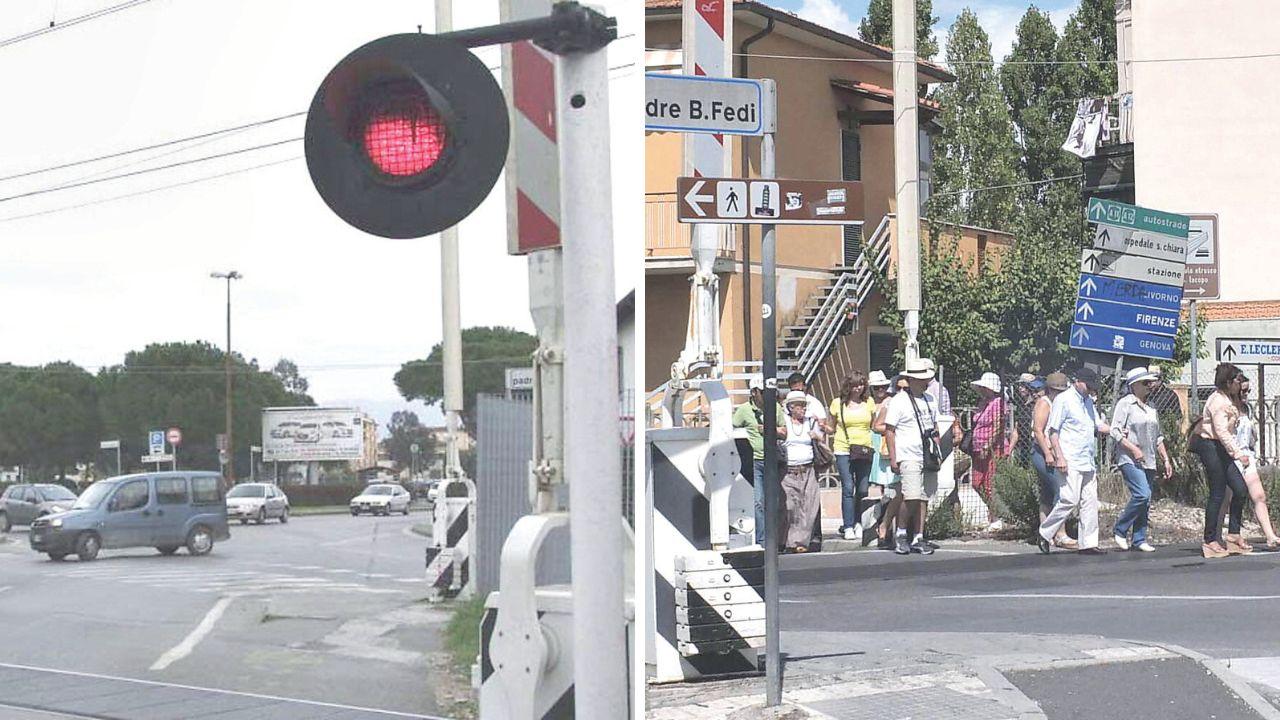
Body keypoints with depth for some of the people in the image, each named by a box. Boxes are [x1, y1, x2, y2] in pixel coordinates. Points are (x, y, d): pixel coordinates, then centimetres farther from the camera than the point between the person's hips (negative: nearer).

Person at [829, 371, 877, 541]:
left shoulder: (869, 402, 8)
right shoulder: (838, 403, 3)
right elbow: (832, 428, 11)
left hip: (864, 451, 2)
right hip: (844, 450, -2)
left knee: (863, 490, 1)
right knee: (848, 488, -9)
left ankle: (858, 524, 17)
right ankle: (848, 527, -6)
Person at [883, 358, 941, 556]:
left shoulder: (930, 400, 16)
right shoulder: (899, 401, -4)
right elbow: (889, 430, -6)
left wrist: (937, 453, 17)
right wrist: (892, 458, -11)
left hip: (928, 458, 6)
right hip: (908, 457, -6)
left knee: (924, 499, 4)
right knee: (912, 497, -17)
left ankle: (918, 539, 7)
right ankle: (900, 533, 0)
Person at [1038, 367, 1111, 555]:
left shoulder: (1089, 402, 19)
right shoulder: (1063, 400, -5)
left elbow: (1098, 425, 28)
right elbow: (1053, 431, -9)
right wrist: (1059, 457, -16)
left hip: (1088, 461, 8)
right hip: (1070, 461, -8)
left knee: (1090, 502, 4)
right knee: (1069, 500, -12)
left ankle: (1088, 543, 6)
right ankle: (1045, 534, 2)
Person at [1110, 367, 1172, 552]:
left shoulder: (1151, 408, 18)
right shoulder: (1125, 404, -4)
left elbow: (1158, 437, 24)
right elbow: (1115, 431, -11)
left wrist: (1166, 460, 17)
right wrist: (1134, 449, -18)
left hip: (1148, 461, 7)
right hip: (1130, 460, -7)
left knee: (1145, 502, 3)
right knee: (1142, 494, -21)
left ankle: (1139, 540, 8)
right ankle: (1120, 531, -7)